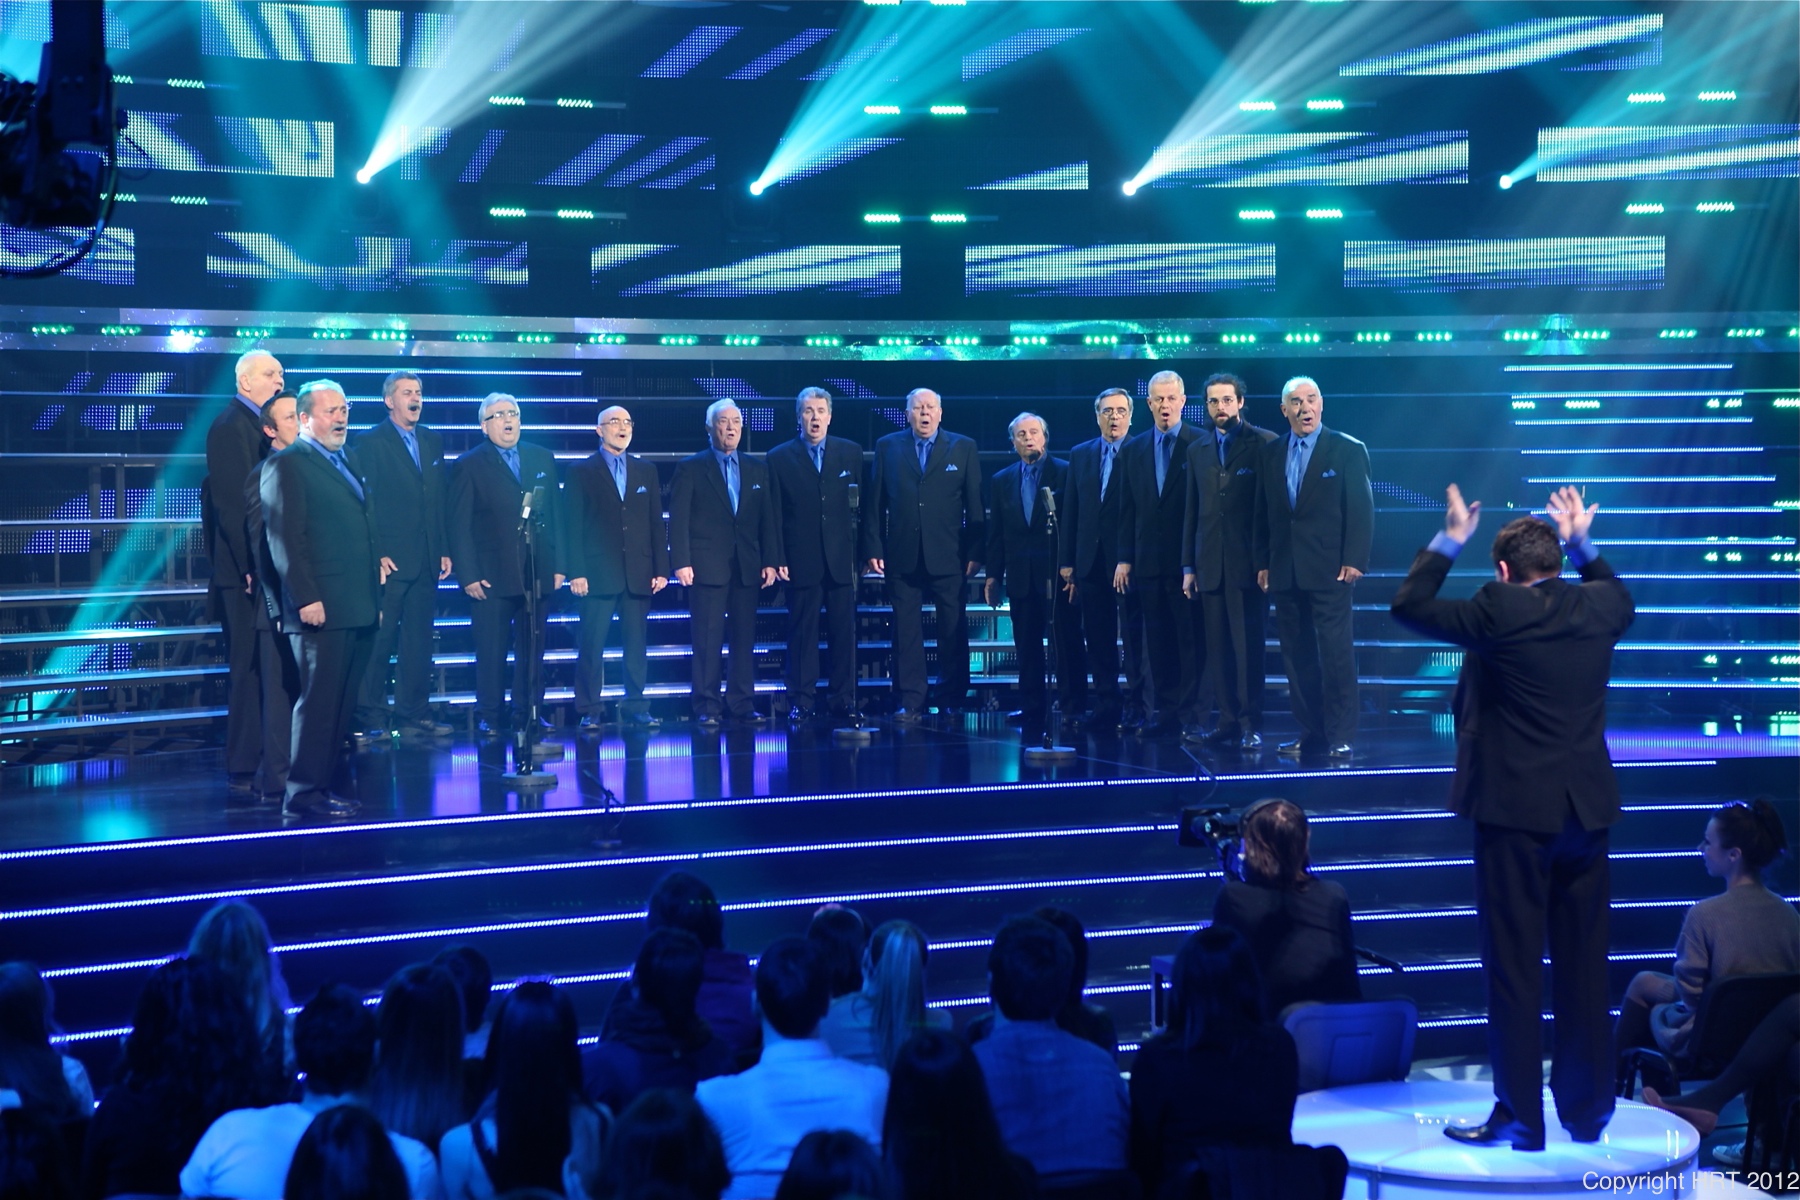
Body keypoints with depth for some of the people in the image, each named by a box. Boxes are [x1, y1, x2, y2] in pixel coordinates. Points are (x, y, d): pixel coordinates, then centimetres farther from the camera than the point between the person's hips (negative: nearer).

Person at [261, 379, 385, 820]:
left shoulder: (346, 461, 20)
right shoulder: (288, 464, -6)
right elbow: (284, 539, -13)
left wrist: (375, 566, 17)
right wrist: (306, 599, -18)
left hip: (358, 607, 8)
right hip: (322, 608, -8)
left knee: (343, 702, 11)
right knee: (319, 699, -6)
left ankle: (328, 780, 18)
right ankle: (305, 792, -1)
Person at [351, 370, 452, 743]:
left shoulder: (433, 441, 15)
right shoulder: (369, 442, -1)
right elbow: (364, 502, -6)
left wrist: (444, 550, 9)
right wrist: (375, 554, -13)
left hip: (426, 560, 5)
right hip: (389, 560, -5)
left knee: (418, 642, 8)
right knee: (379, 639, -3)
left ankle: (413, 716, 15)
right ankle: (370, 720, 2)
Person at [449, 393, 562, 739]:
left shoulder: (543, 459, 12)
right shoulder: (469, 465, 1)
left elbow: (555, 515, 11)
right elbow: (459, 526, -2)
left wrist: (558, 565, 5)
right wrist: (468, 575, -9)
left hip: (538, 575, 3)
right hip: (492, 577, -3)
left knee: (532, 649, 7)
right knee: (491, 651, 2)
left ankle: (529, 713, 15)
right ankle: (489, 717, 10)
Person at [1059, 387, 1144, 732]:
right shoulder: (1080, 455, 13)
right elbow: (1070, 512, 11)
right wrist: (1066, 561, 6)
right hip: (1091, 559, 4)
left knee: (1134, 637, -2)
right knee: (1097, 639, 7)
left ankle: (1136, 707, 4)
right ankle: (1106, 706, 14)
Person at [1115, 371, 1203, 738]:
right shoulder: (1133, 450, 13)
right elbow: (1127, 510, 12)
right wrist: (1124, 558, 6)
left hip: (1188, 557, -4)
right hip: (1148, 560, 4)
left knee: (1190, 637, -2)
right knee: (1157, 639, 6)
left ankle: (1191, 713, 3)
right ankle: (1166, 711, 11)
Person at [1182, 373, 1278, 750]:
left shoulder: (1264, 443, 0)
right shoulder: (1198, 449, 15)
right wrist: (1188, 565, 12)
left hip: (1248, 563, -5)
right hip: (1210, 564, 5)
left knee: (1249, 645, -5)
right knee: (1217, 648, 5)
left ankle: (1250, 724, -1)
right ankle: (1228, 720, 10)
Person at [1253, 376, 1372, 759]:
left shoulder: (1348, 450, 0)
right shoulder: (1271, 454, 12)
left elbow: (1361, 510, -4)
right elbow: (1263, 513, 13)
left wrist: (1354, 560, -11)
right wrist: (1262, 563, 9)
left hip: (1329, 570, -4)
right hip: (1285, 573, 5)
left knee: (1336, 652, -5)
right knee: (1297, 655, 5)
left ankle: (1341, 737, 0)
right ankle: (1310, 733, 11)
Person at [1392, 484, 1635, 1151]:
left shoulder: (1499, 610, -12)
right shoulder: (1598, 605, 3)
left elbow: (1409, 606, -1)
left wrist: (1449, 540, 7)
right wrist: (1582, 545, 30)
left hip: (1516, 809, -5)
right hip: (1587, 808, 6)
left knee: (1513, 966, 1)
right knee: (1583, 964, 13)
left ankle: (1520, 1118, 6)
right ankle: (1587, 1111, 21)